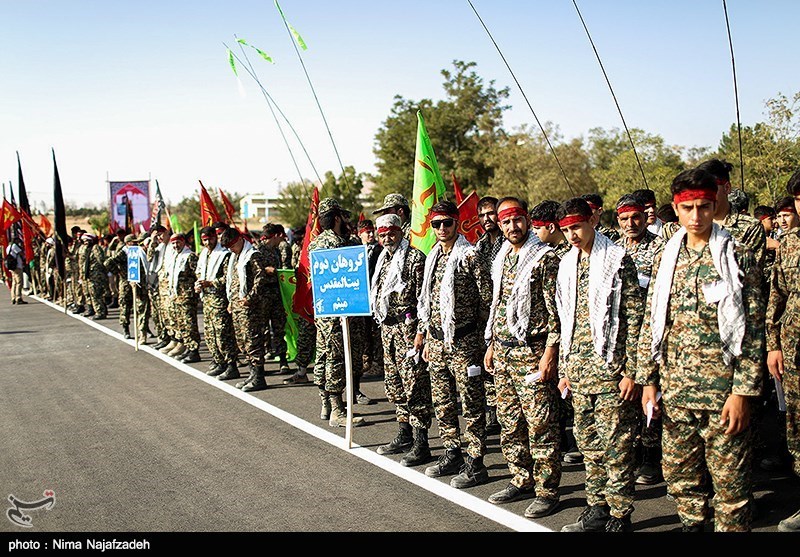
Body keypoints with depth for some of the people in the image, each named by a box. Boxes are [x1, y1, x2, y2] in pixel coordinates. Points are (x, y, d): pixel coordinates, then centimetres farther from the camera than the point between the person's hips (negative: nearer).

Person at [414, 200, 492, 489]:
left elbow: (487, 297, -10)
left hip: (463, 340, -8)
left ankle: (475, 464, 6)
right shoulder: (432, 257, 13)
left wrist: (479, 332, -6)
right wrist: (424, 335, 16)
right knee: (442, 401, 14)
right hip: (436, 339, 8)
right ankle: (451, 454, 27)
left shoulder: (469, 255, -10)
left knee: (471, 403, 0)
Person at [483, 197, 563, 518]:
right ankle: (521, 480, 25)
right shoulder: (501, 260, 15)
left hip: (531, 352, -8)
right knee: (509, 421, 13)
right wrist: (491, 344, 18)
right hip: (502, 352, 8)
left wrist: (550, 352, -17)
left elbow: (555, 310, -12)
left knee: (540, 425, -3)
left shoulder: (546, 258, -8)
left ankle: (547, 491, 6)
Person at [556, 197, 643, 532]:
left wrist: (631, 371, -13)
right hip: (579, 368, 7)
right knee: (588, 442, 12)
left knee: (615, 444, -2)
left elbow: (634, 318, -9)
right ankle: (597, 509, 23)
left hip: (610, 366, -6)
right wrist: (564, 369, 15)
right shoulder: (567, 265, 14)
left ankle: (619, 517, 8)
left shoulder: (617, 260, -6)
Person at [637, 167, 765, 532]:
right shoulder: (666, 258, 10)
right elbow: (651, 323, 12)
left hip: (722, 388, -4)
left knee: (729, 478, 2)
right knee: (678, 471, 13)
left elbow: (752, 329, -7)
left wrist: (743, 391, -12)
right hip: (674, 388, 5)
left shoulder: (737, 256, -3)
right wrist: (648, 379, 6)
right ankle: (691, 525, 30)